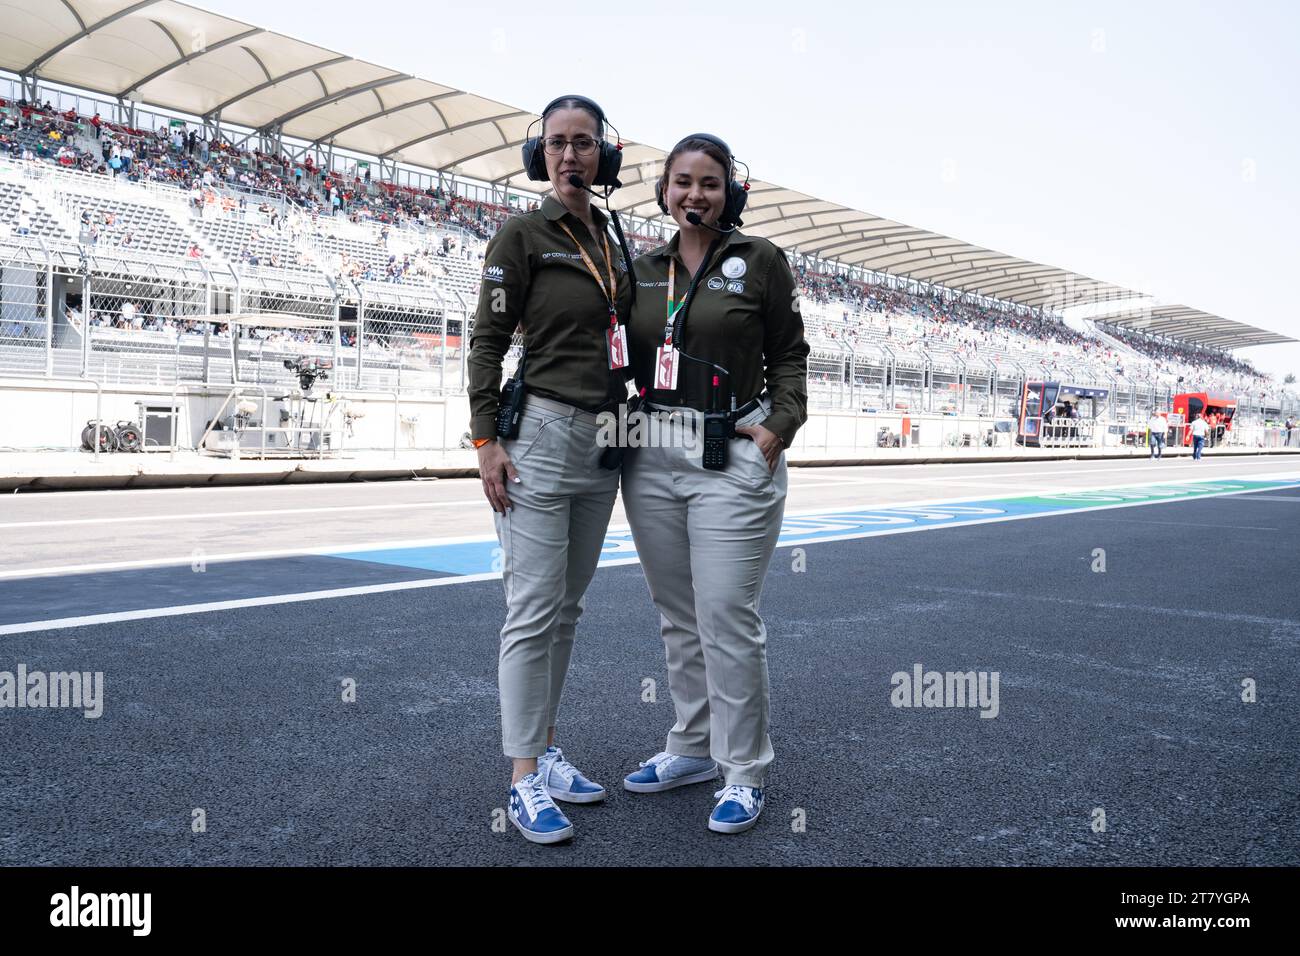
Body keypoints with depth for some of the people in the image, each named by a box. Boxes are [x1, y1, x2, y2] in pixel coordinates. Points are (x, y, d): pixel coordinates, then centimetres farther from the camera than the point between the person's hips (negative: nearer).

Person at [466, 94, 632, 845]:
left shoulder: (613, 244, 14)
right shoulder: (523, 235, -4)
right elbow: (487, 340, -7)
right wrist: (488, 439, -15)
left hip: (603, 440, 7)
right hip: (540, 435, -7)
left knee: (568, 607, 11)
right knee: (535, 609, -7)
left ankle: (546, 748, 22)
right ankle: (525, 778, 2)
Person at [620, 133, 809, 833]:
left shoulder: (758, 260, 2)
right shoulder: (643, 269, 13)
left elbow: (788, 354, 4)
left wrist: (780, 426, -9)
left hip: (732, 460, -5)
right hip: (651, 460, 5)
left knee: (726, 618, -6)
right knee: (677, 617, 13)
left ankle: (744, 771, 10)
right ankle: (693, 748, 28)